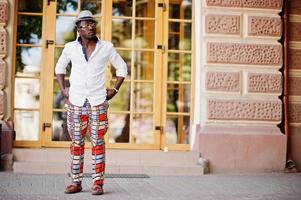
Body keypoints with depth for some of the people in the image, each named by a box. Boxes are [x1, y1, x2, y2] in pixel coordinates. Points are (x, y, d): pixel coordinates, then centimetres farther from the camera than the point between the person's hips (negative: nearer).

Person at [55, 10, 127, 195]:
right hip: (76, 102, 1)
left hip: (98, 102, -1)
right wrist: (63, 90, 9)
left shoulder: (106, 47, 0)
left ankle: (98, 183, 3)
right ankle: (76, 182, 11)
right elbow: (60, 67, 19)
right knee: (76, 142, 4)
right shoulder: (70, 48, 3)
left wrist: (115, 90, 3)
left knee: (98, 142, -2)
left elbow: (122, 68, 11)